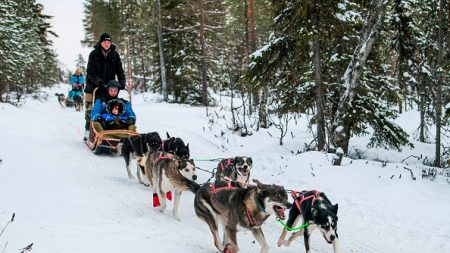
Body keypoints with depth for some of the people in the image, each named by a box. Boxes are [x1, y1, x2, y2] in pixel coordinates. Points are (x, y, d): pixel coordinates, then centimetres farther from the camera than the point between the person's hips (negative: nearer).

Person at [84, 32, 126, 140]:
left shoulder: (114, 55, 5)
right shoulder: (94, 54, -3)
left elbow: (119, 70, 3)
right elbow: (90, 72, -10)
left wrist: (122, 82, -13)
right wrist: (99, 82, -23)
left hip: (108, 88, 2)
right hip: (93, 86, -2)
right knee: (90, 109, -1)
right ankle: (88, 130, 9)